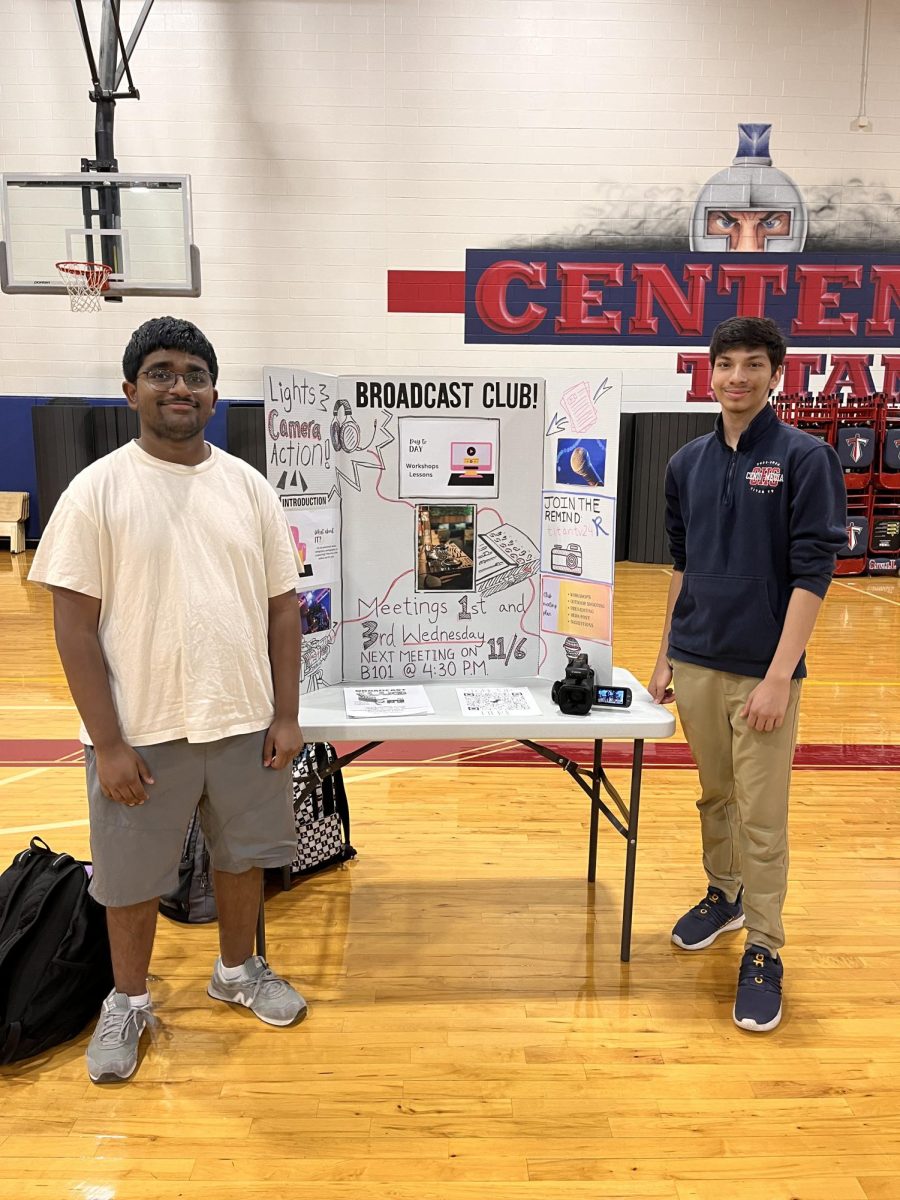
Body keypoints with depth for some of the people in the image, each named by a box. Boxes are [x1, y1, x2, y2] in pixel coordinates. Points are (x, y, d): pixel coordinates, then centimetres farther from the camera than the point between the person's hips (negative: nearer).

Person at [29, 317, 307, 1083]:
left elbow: (283, 606, 4)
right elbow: (74, 623, -9)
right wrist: (108, 743, -12)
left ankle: (238, 971, 45)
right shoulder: (98, 489, -8)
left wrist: (286, 715, 0)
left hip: (243, 721, 3)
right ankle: (128, 1001, 39)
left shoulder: (249, 487, 2)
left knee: (243, 855, 19)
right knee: (133, 877, 14)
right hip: (143, 730, -3)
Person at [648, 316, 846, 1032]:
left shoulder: (805, 458, -7)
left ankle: (764, 951, 18)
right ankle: (722, 896, 40)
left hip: (762, 671, -4)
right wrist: (666, 656, 12)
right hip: (696, 664, 5)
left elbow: (812, 573, -11)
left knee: (762, 822, 2)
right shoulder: (688, 463, 8)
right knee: (715, 796, 18)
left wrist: (778, 677, -16)